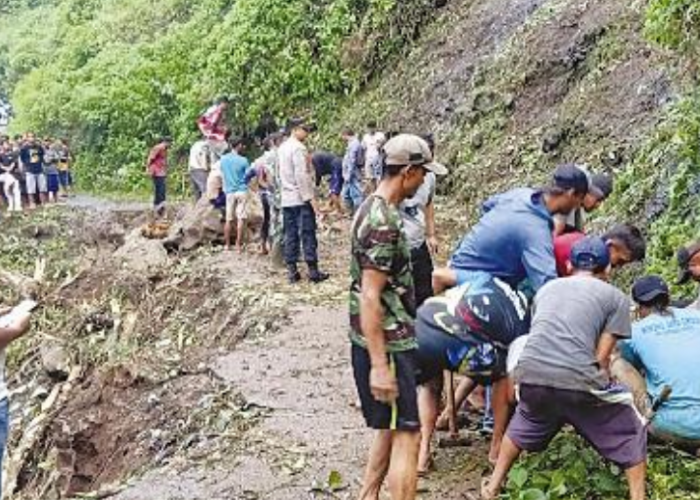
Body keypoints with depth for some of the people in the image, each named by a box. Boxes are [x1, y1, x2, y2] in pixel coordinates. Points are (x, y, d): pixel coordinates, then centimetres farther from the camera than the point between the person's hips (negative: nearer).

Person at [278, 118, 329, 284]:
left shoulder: (282, 148, 14)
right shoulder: (298, 148, -13)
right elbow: (302, 175, -19)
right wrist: (310, 197, -18)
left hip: (286, 198, 8)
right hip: (301, 198, -8)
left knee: (290, 234, 8)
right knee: (308, 234, -3)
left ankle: (292, 270, 9)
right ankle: (313, 271, -1)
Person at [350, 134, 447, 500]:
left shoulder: (373, 209, 11)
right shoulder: (383, 222, -21)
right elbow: (369, 298, -24)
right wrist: (379, 366, -24)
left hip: (389, 342, 10)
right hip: (386, 346, -10)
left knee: (390, 429, 19)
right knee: (406, 436, -6)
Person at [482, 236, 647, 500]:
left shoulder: (547, 287, 27)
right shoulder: (616, 297, 15)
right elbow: (601, 358, 8)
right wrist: (602, 391, 25)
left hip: (531, 374, 4)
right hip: (578, 380, -4)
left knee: (524, 426, 35)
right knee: (630, 434, 19)